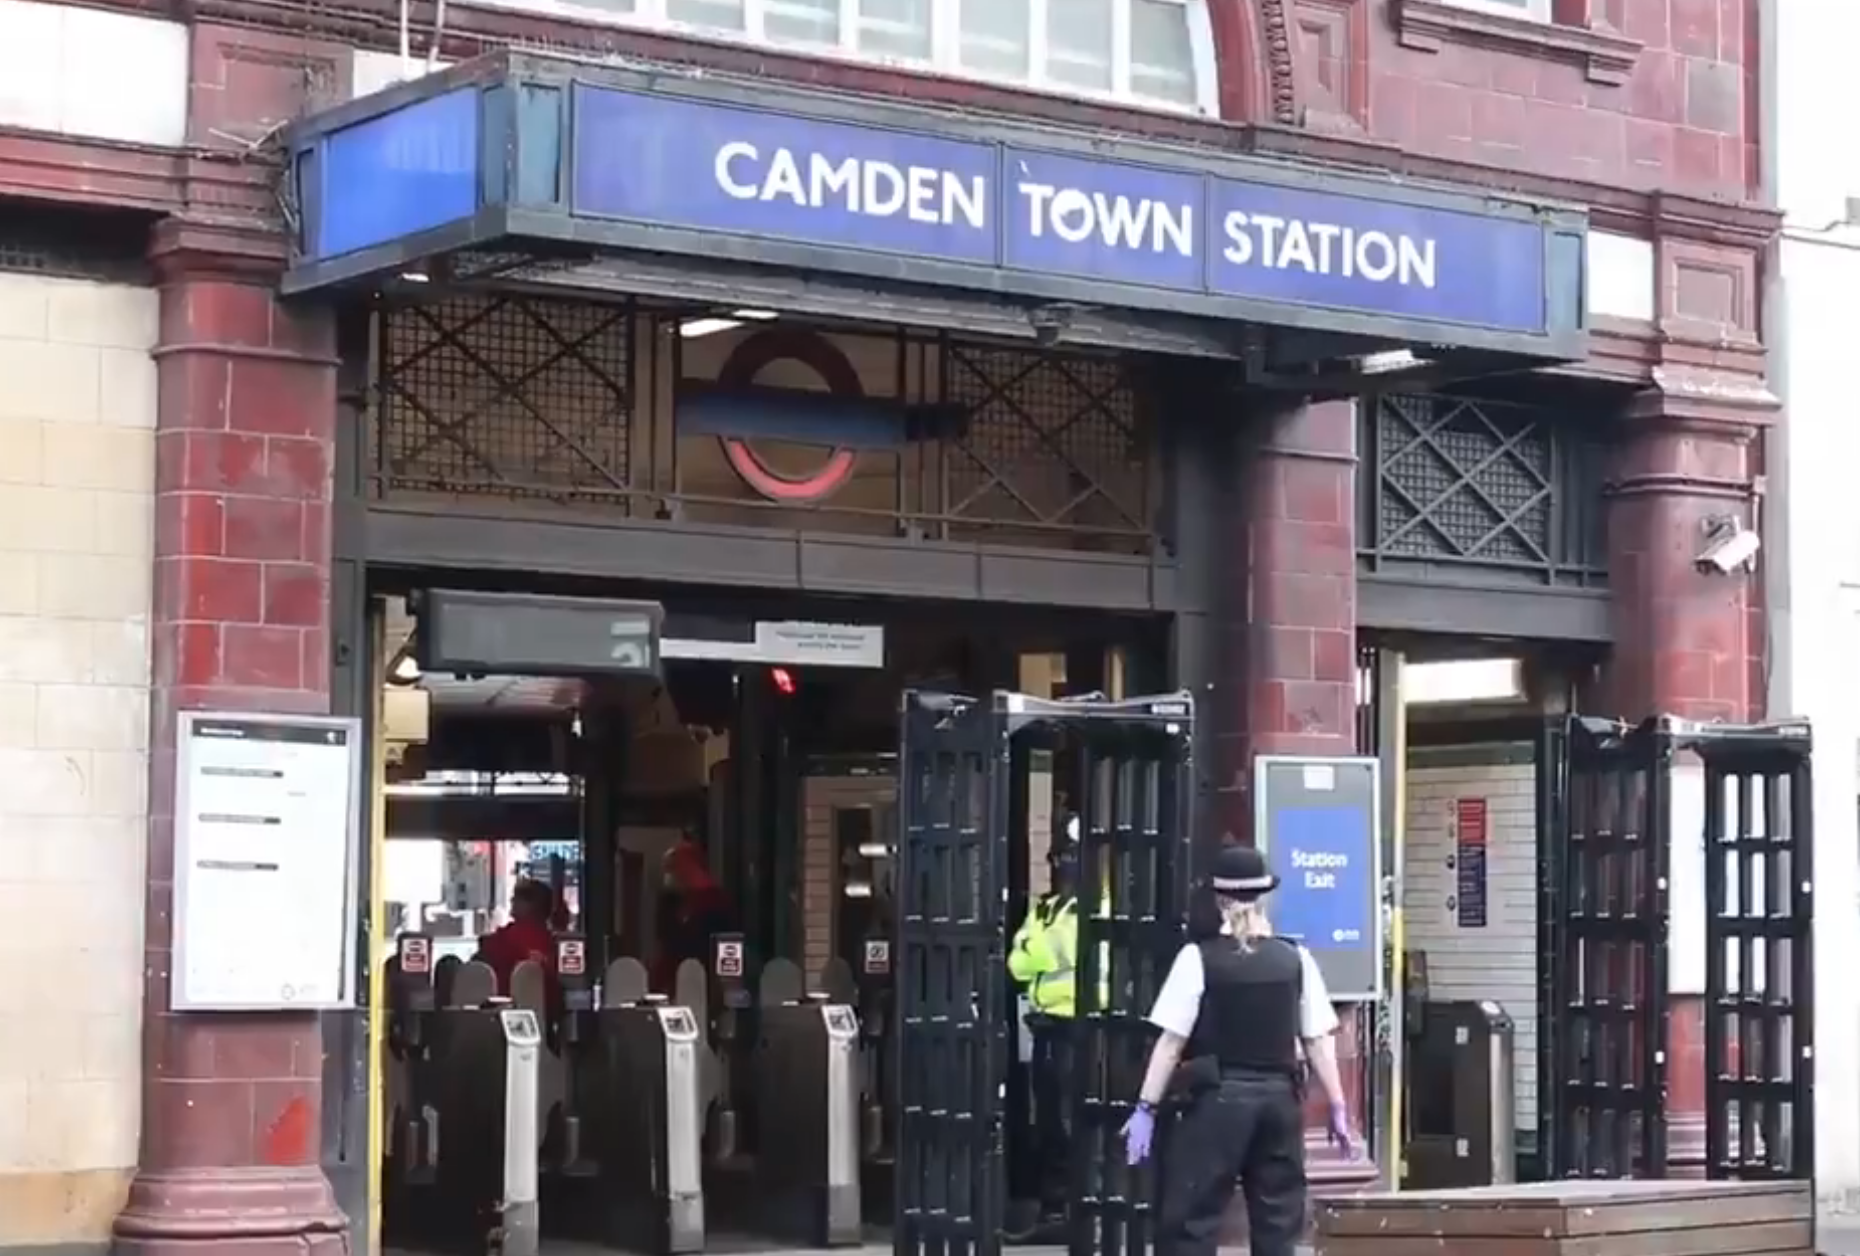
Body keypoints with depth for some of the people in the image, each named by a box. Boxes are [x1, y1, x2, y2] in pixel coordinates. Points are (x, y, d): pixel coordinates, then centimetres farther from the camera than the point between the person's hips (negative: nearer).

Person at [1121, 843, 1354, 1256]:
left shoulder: (1199, 958, -6)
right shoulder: (1296, 959, 3)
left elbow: (1172, 1042, -7)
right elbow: (1319, 1041, 3)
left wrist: (1146, 1108, -3)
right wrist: (1337, 1108, 11)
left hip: (1218, 1099, -3)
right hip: (1279, 1099, 3)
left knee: (1189, 1221, 0)